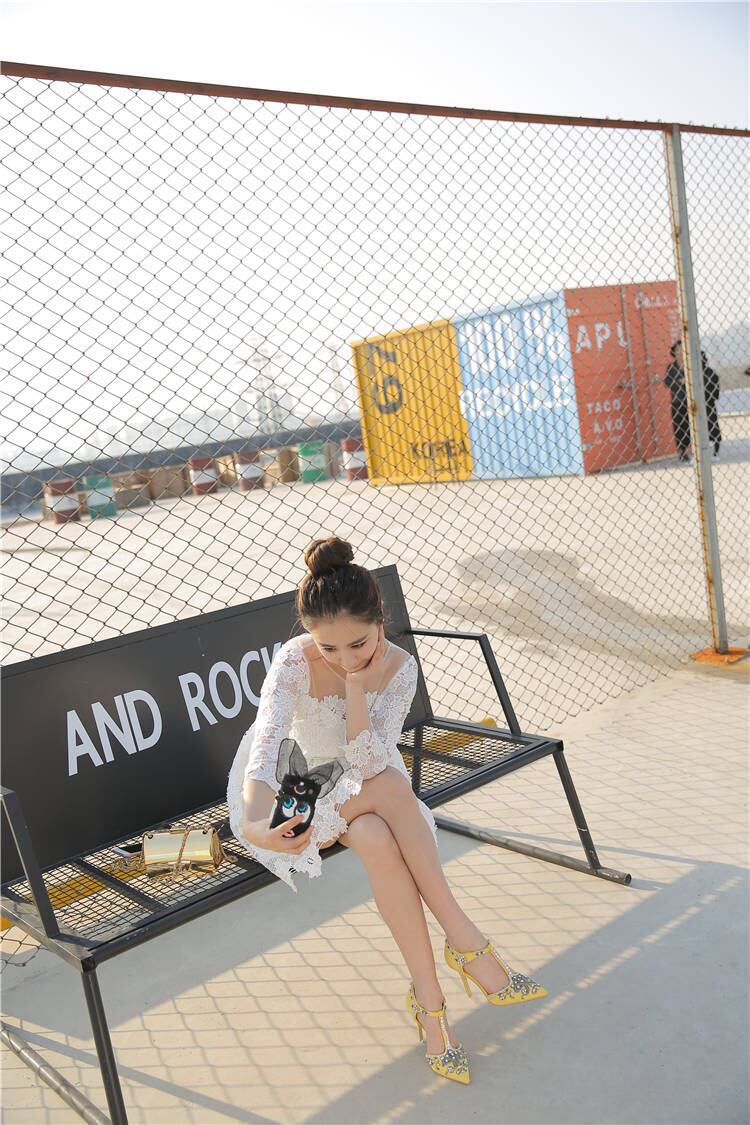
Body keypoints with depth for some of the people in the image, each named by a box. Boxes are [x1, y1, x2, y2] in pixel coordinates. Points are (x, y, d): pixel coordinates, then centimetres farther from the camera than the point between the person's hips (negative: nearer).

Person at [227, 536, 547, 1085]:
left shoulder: (399, 666, -17)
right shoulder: (295, 662, -25)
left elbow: (370, 762, -23)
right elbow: (266, 747, -38)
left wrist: (355, 687, -35)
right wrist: (254, 825, -56)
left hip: (364, 793, 3)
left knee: (379, 841, -34)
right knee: (389, 786, -33)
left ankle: (429, 997, -21)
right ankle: (465, 940, -25)